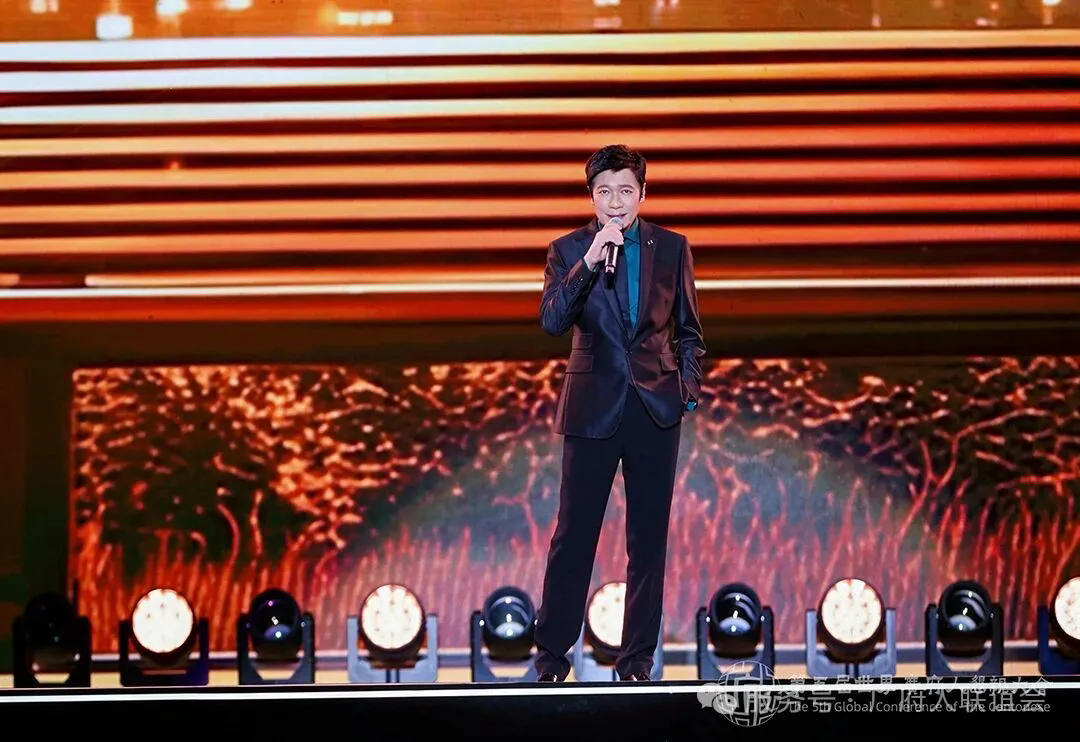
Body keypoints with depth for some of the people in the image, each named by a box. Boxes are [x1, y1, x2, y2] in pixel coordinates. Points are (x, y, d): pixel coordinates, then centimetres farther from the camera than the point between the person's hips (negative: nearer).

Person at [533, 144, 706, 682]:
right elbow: (551, 322, -14)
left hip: (656, 408, 2)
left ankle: (637, 656, 13)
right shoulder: (568, 250, 0)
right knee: (574, 534, 1)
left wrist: (689, 385, 3)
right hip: (593, 408, -2)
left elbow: (688, 330, 14)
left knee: (648, 537, 5)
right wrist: (589, 262, -22)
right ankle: (552, 652, 11)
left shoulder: (671, 247, 6)